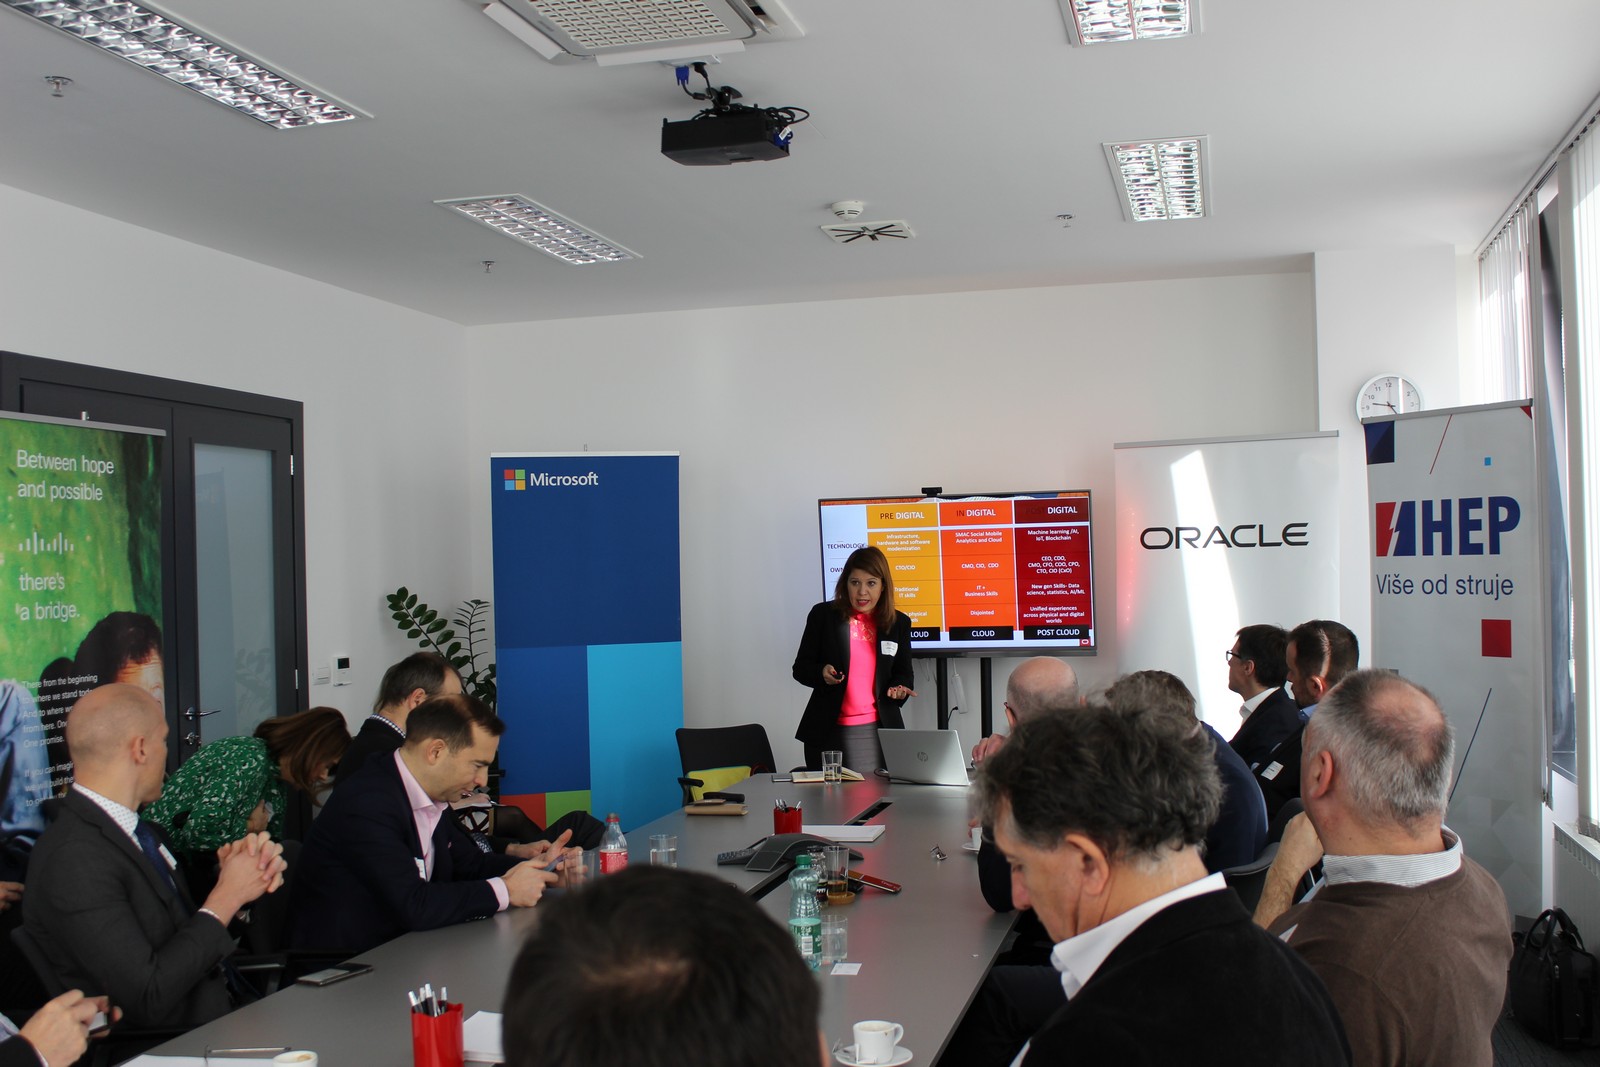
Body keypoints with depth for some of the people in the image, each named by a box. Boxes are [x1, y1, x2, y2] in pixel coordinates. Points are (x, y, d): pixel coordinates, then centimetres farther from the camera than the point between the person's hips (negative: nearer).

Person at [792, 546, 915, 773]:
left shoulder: (899, 623, 6)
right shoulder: (823, 615, -1)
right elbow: (800, 668, 3)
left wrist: (899, 688, -6)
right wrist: (821, 672, -18)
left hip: (878, 730, 2)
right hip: (828, 731, -1)